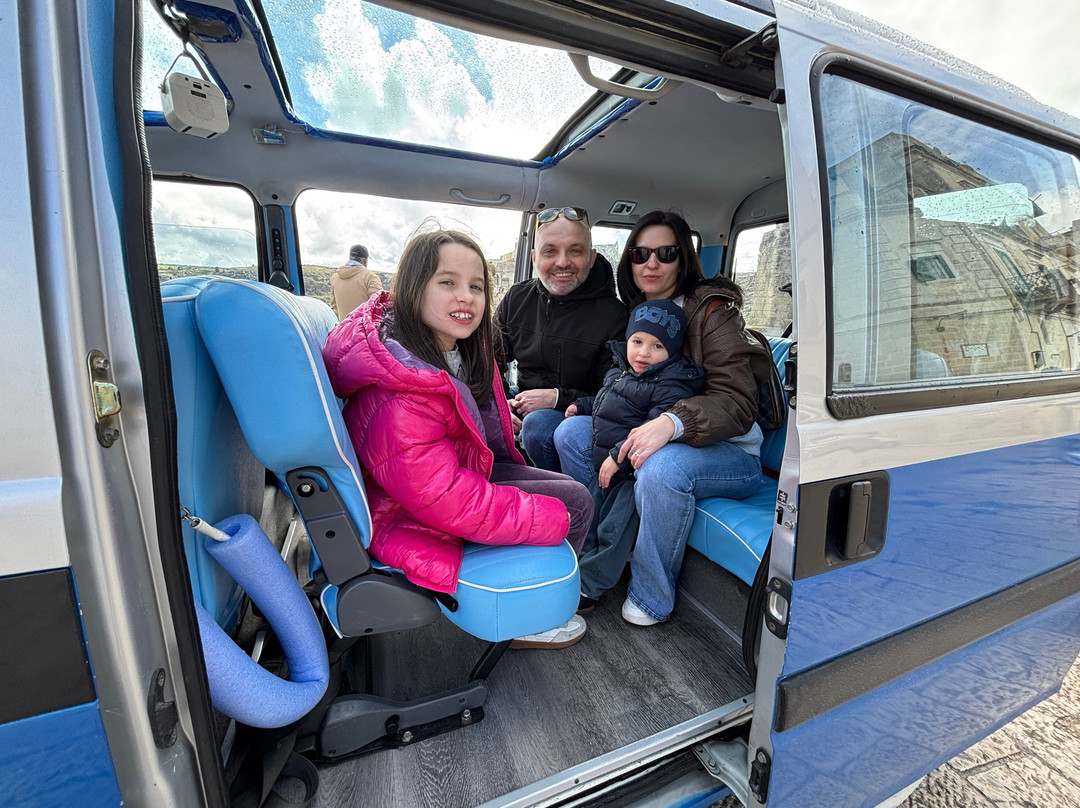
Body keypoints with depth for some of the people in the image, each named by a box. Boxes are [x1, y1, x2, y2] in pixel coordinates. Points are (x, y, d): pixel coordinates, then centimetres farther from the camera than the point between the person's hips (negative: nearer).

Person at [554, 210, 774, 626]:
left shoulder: (711, 311, -12)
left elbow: (737, 402, -21)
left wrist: (672, 423, -39)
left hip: (730, 451, -6)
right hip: (649, 438, 7)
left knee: (661, 467, -38)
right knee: (571, 431, -8)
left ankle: (650, 596, -10)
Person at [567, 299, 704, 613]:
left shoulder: (672, 385, -19)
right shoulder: (620, 370, 9)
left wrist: (619, 456, -31)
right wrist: (582, 405, 17)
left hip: (634, 472, -8)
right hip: (603, 467, 8)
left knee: (613, 528, 1)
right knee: (586, 518, 14)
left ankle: (589, 586, 18)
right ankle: (586, 568, 34)